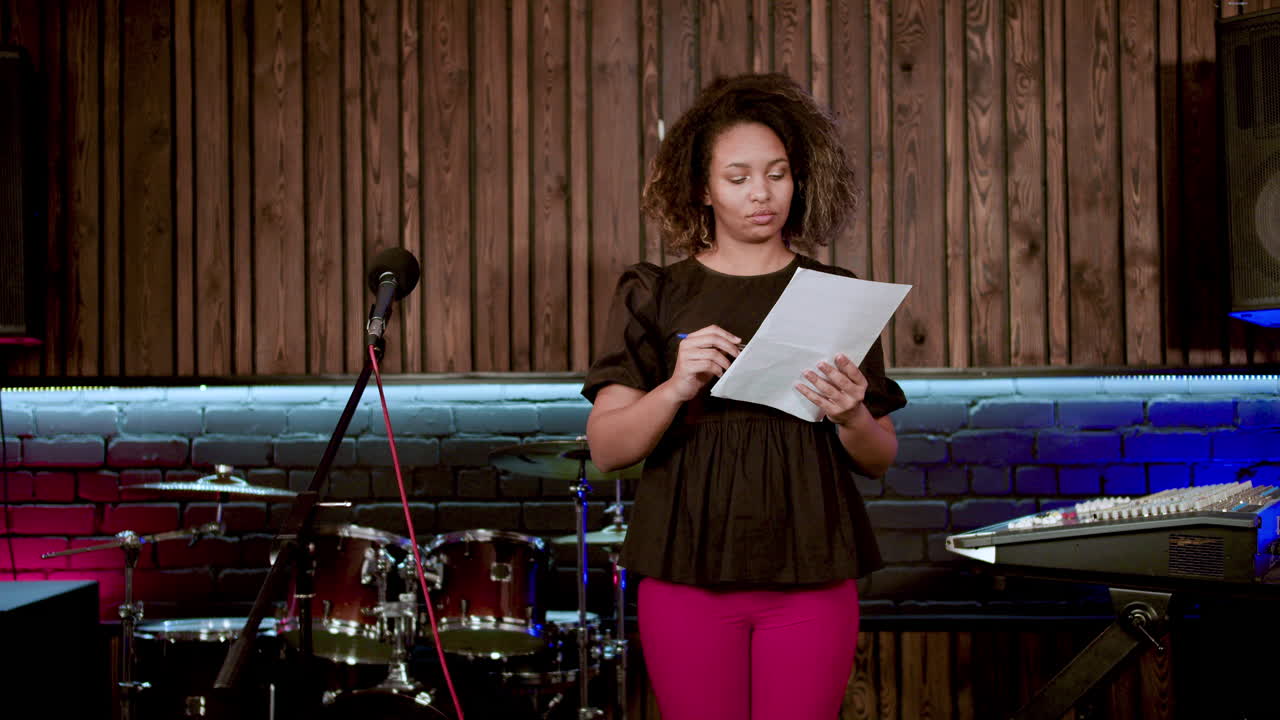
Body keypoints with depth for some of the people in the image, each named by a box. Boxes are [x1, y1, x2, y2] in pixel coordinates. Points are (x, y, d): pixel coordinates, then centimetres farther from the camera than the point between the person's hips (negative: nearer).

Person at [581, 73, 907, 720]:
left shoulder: (837, 297, 9)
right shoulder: (655, 296, 5)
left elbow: (881, 460, 10)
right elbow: (606, 447, -3)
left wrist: (849, 416, -12)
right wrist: (677, 387, -21)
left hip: (810, 575, 1)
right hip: (688, 570, -1)